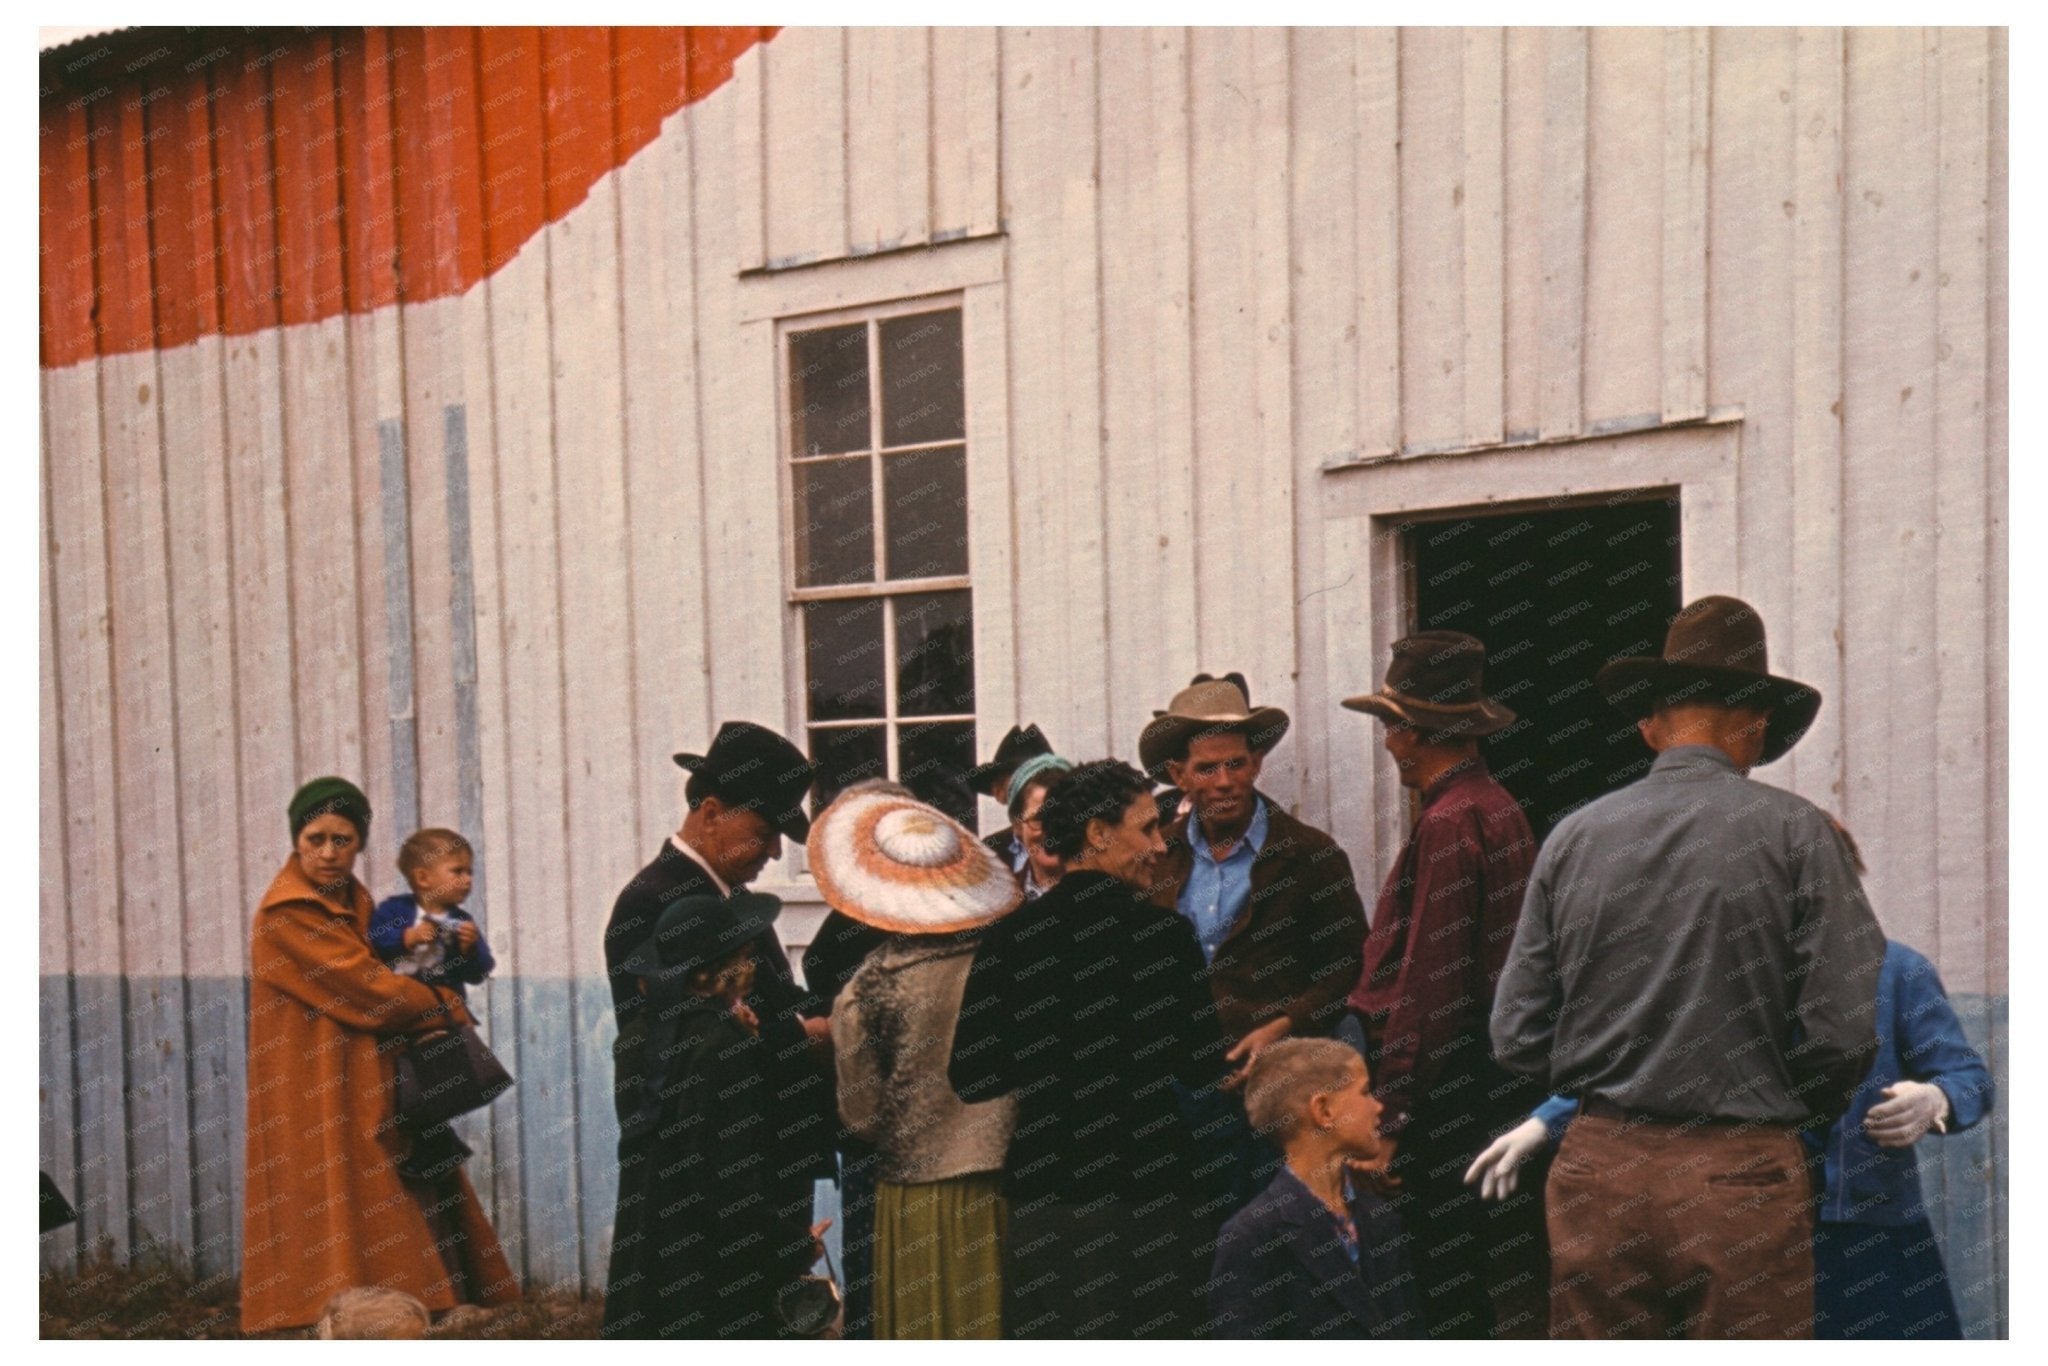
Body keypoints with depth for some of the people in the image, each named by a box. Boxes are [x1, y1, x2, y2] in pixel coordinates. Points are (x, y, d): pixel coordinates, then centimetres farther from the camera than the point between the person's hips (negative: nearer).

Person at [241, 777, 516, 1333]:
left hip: (368, 1097, 8)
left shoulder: (355, 903, 15)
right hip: (321, 1102, -8)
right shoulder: (286, 915, -10)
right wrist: (448, 1008, -1)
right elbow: (367, 992, -14)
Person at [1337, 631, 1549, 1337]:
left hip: (1448, 1093, -10)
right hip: (1500, 1084, 10)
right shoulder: (1498, 808, 13)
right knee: (1509, 1288, 14)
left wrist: (1391, 1118, -17)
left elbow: (1428, 988, -20)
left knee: (1443, 1294, -1)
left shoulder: (1448, 824, -16)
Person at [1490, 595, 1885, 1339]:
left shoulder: (1573, 835, 2)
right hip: (1741, 1171, -3)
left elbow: (1516, 1035, 2)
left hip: (1596, 1169, 3)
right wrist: (1793, 1108, 12)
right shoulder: (1793, 831, -5)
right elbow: (1847, 1026, -8)